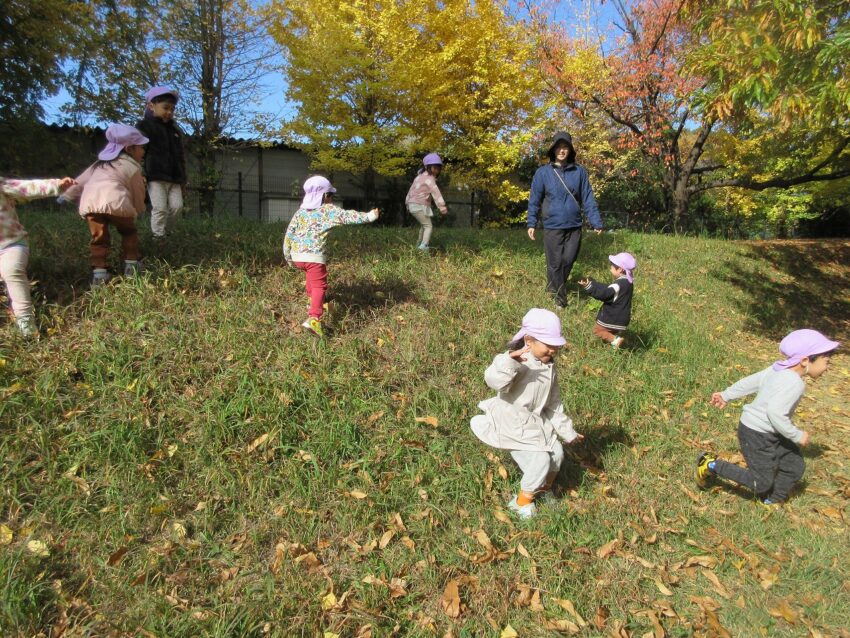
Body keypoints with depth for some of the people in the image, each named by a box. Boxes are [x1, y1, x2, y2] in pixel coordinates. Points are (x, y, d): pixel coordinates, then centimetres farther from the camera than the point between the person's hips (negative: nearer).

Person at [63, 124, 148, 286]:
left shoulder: (99, 164, 35)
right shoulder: (132, 167, 19)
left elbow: (80, 181, 34)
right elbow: (138, 194, 24)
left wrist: (67, 195, 42)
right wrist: (139, 210, 42)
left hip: (89, 203, 4)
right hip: (115, 202, -4)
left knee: (99, 238, 15)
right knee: (129, 232, 19)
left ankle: (98, 273, 6)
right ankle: (131, 266, 18)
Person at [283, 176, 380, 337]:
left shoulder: (300, 211, 14)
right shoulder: (328, 210, -1)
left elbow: (289, 234, 13)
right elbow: (347, 216, -13)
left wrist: (288, 256, 21)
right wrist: (368, 216, -12)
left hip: (297, 256, 7)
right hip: (314, 256, -7)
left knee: (312, 277, 33)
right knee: (319, 286, -5)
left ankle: (313, 301, 55)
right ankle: (313, 318, -24)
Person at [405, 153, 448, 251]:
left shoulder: (420, 176, 18)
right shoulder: (429, 178, -12)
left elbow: (412, 189, 24)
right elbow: (435, 191, -26)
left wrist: (407, 202, 33)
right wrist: (441, 205, -37)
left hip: (412, 204, 9)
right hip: (420, 206, -9)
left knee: (423, 225, 24)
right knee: (428, 226, -9)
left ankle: (418, 244, 32)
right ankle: (423, 245, -25)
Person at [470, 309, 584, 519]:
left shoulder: (549, 368, 6)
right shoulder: (518, 362, -22)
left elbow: (554, 403, 16)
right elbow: (494, 381, -41)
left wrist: (567, 431, 19)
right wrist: (508, 362, -58)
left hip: (537, 421, 9)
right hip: (512, 424, -8)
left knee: (557, 454, 10)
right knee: (540, 460, -15)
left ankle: (543, 488, 41)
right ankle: (522, 501, 12)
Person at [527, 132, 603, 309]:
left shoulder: (579, 172, 2)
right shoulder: (543, 172, -2)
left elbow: (588, 199, 3)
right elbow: (534, 200, 2)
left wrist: (596, 222, -1)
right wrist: (531, 223, -2)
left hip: (574, 227, 2)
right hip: (552, 227, -2)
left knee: (568, 261, 8)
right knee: (555, 263, 3)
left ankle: (555, 286, 33)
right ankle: (559, 297, 17)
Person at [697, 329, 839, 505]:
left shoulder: (778, 369, -1)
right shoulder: (794, 383, -28)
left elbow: (750, 381, 9)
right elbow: (775, 413, -34)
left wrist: (726, 395, 20)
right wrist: (797, 436, -21)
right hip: (756, 434, -10)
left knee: (795, 466, 17)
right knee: (761, 483, 2)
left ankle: (772, 502, 33)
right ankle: (712, 465, 7)